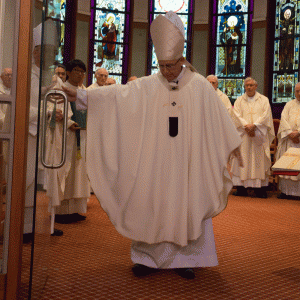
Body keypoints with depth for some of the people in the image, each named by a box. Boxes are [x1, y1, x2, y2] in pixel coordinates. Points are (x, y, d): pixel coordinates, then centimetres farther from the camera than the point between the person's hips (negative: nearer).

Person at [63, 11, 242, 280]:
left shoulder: (200, 86, 0)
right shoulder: (147, 87, 1)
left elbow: (219, 118, 5)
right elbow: (117, 94, -6)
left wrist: (233, 146, 8)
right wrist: (82, 96, -15)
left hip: (187, 162, -1)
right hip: (156, 162, 1)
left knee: (187, 205, 4)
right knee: (151, 204, 4)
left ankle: (185, 259, 17)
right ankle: (150, 256, 18)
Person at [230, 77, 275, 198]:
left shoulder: (263, 100, 11)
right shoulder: (239, 100, 13)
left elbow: (266, 115, -2)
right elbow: (237, 116, 1)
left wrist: (254, 125, -15)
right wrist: (246, 127, -14)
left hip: (258, 135, 0)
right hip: (243, 135, 1)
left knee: (259, 160, -3)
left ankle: (260, 188, 0)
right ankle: (241, 188, -2)